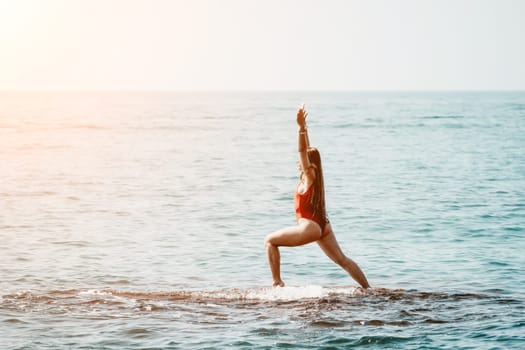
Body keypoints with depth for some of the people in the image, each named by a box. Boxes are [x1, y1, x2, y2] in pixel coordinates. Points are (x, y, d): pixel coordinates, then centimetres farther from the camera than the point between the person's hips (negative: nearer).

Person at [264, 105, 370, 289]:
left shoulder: (309, 176, -10)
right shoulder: (310, 176, 11)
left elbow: (303, 151, -21)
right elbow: (307, 150, 20)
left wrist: (301, 127, -28)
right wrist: (303, 126, 23)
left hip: (310, 227, -9)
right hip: (323, 226, 9)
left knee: (270, 241, 1)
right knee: (342, 260, 10)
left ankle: (277, 282, -3)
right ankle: (368, 289, 6)